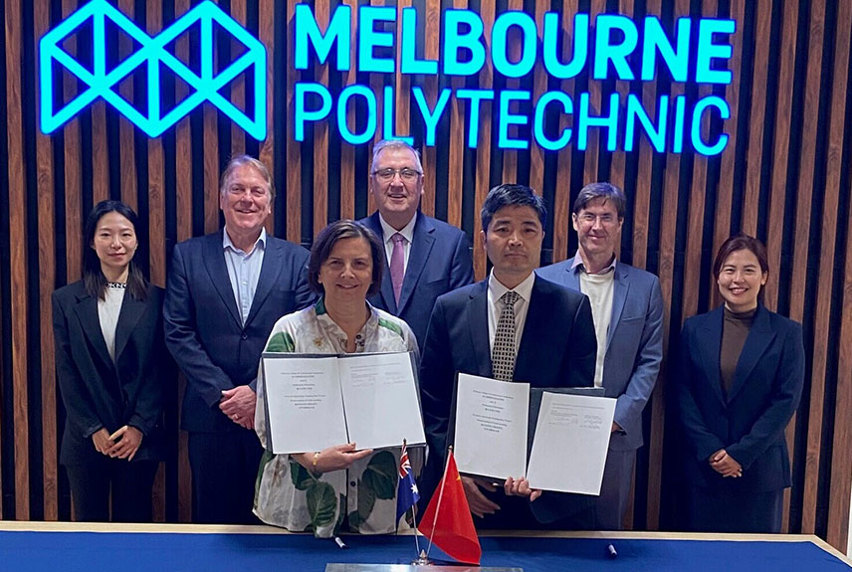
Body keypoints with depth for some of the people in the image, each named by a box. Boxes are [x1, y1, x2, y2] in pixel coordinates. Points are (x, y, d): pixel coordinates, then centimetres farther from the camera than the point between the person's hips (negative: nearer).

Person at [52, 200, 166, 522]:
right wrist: (93, 429, -6)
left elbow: (159, 370, 0)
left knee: (134, 526, 8)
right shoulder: (66, 300, 3)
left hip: (140, 438, 0)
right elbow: (66, 372, 1)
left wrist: (140, 426, -9)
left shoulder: (155, 299, 1)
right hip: (86, 438, 1)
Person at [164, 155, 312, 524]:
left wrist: (260, 393, -11)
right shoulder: (188, 256, 5)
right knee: (213, 522, 11)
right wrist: (222, 394, -9)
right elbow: (178, 334, -1)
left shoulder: (298, 260, 3)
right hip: (211, 414, 1)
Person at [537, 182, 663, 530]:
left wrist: (618, 417, -7)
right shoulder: (545, 280, 0)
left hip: (617, 433, 1)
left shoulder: (645, 286, 4)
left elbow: (650, 360, 3)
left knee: (607, 525, 13)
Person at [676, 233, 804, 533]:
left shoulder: (786, 332, 0)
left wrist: (741, 453, -12)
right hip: (704, 468, 1)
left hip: (761, 469, -1)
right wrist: (709, 450, -10)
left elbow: (787, 400, -6)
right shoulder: (695, 328, 4)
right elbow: (683, 394, 1)